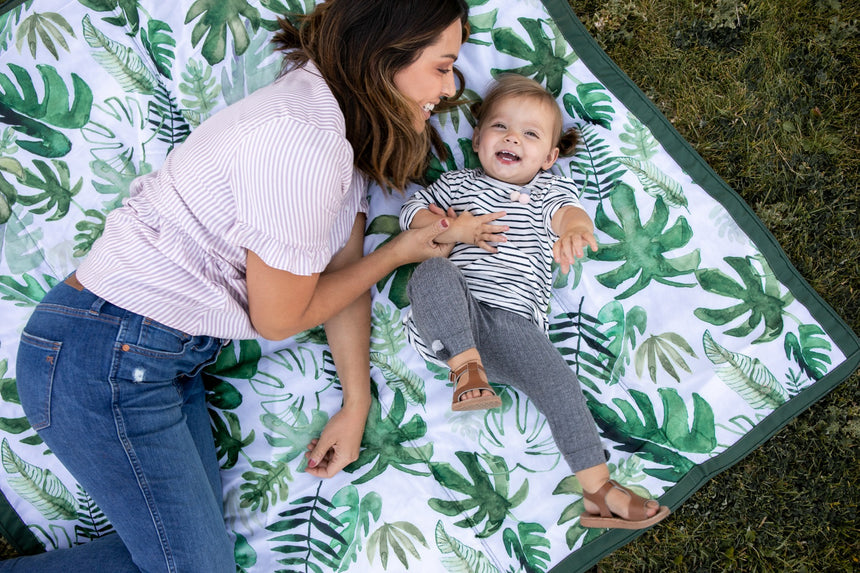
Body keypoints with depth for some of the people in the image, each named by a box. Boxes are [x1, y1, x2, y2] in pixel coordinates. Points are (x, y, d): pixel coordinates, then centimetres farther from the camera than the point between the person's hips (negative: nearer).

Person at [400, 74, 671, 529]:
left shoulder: (549, 191, 21)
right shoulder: (456, 184, 23)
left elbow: (569, 212, -1)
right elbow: (411, 216, 17)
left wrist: (575, 230, -29)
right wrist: (453, 230, -3)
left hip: (514, 321, 0)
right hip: (453, 317, 0)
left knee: (558, 380, -20)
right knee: (433, 272, -32)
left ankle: (597, 489, -17)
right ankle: (466, 368, -36)